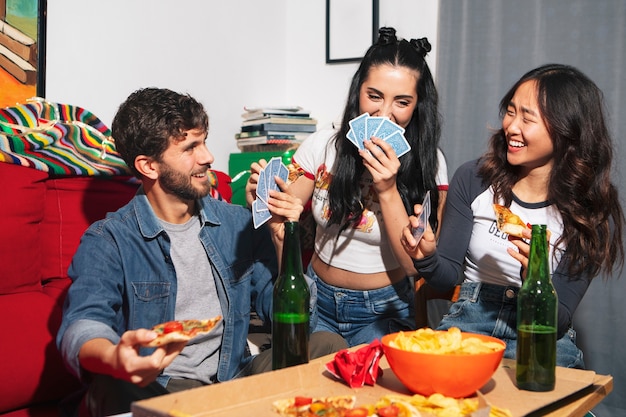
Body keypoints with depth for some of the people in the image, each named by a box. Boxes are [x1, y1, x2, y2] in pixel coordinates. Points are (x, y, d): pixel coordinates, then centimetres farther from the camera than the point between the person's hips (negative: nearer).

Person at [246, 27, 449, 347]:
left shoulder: (428, 163, -11)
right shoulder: (322, 146, -7)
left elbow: (417, 263, -15)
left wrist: (388, 190, -25)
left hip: (383, 311, -2)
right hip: (318, 299, 2)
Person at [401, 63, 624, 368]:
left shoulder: (591, 211, -7)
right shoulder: (472, 179, -3)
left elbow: (559, 321, -7)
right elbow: (449, 277, 2)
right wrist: (428, 258, -22)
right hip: (469, 322, 1)